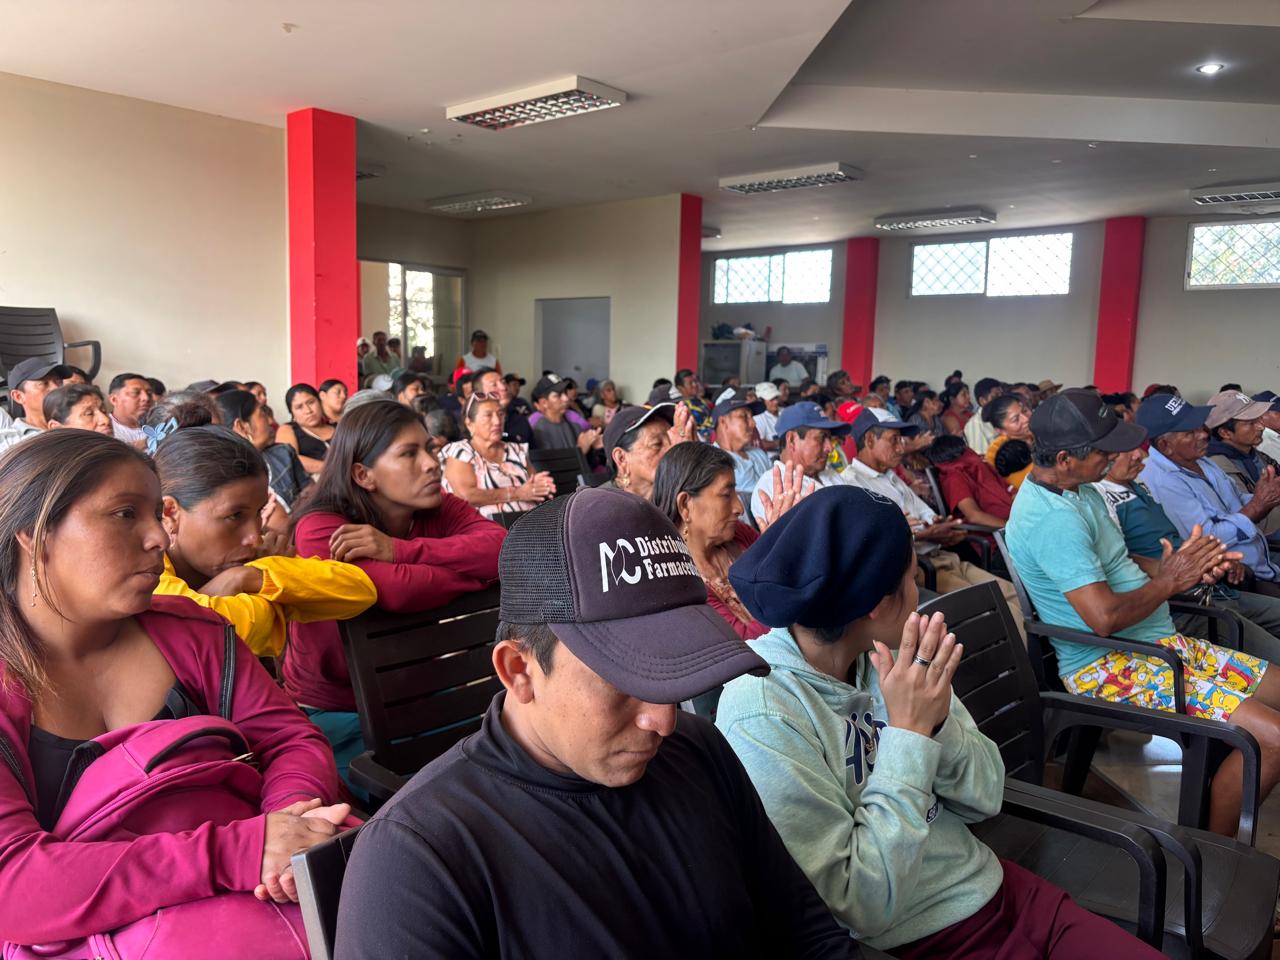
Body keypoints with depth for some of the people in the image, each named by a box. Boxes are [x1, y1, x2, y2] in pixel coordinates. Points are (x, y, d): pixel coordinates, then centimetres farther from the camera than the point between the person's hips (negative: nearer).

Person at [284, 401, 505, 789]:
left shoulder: (440, 510, -5)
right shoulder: (319, 528, -19)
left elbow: (501, 547, -25)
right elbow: (397, 591, -36)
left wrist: (399, 549, -31)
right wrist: (477, 567, -22)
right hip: (332, 712, -4)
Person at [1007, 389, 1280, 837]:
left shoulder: (1078, 488, 8)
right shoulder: (1054, 518, -26)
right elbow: (1105, 618, -28)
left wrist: (1187, 567, 0)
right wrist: (1168, 581, -11)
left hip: (1161, 643, 11)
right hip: (1109, 664, -11)